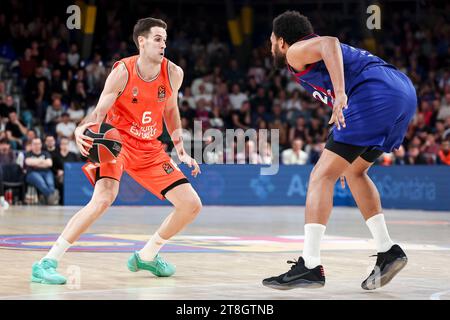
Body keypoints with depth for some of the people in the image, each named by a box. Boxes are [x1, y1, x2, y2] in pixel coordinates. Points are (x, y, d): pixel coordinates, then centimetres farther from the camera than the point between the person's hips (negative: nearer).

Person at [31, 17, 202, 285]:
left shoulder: (173, 73, -4)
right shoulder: (123, 72, -18)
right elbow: (99, 113, -16)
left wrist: (180, 150, 10)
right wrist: (82, 129, -37)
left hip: (150, 149, 6)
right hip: (117, 141, -6)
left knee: (192, 205, 1)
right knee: (105, 197, -33)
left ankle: (146, 256, 22)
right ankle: (47, 263, -27)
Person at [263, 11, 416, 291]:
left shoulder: (296, 51, 8)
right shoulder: (315, 56, 36)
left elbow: (329, 43, -15)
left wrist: (340, 94, -26)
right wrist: (348, 153, 40)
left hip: (375, 95, -9)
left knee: (322, 176, -6)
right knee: (355, 171, 26)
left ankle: (309, 266, -12)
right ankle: (388, 251, 18)